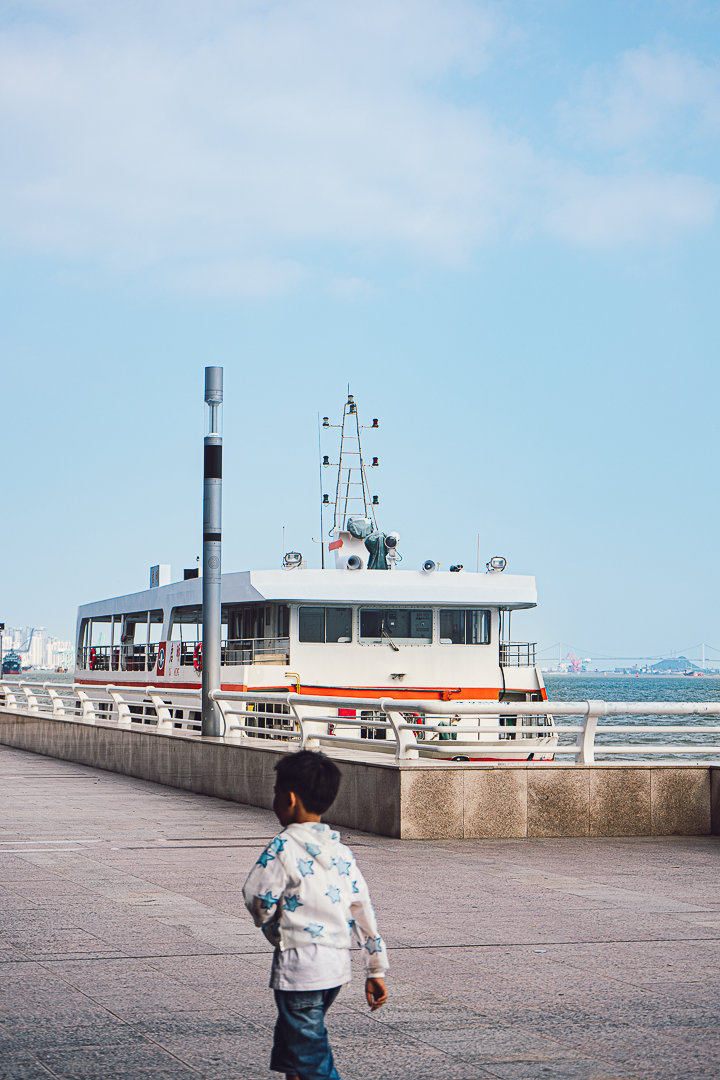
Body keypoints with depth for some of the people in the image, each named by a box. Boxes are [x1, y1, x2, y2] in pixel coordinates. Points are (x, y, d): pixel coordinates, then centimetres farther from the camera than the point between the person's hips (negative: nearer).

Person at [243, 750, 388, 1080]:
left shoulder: (283, 847, -13)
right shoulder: (340, 851, 7)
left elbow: (259, 905, -15)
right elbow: (363, 912, 7)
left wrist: (268, 923, 9)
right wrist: (376, 970, 12)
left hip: (299, 966, -8)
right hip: (337, 964, 8)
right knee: (289, 1046, 23)